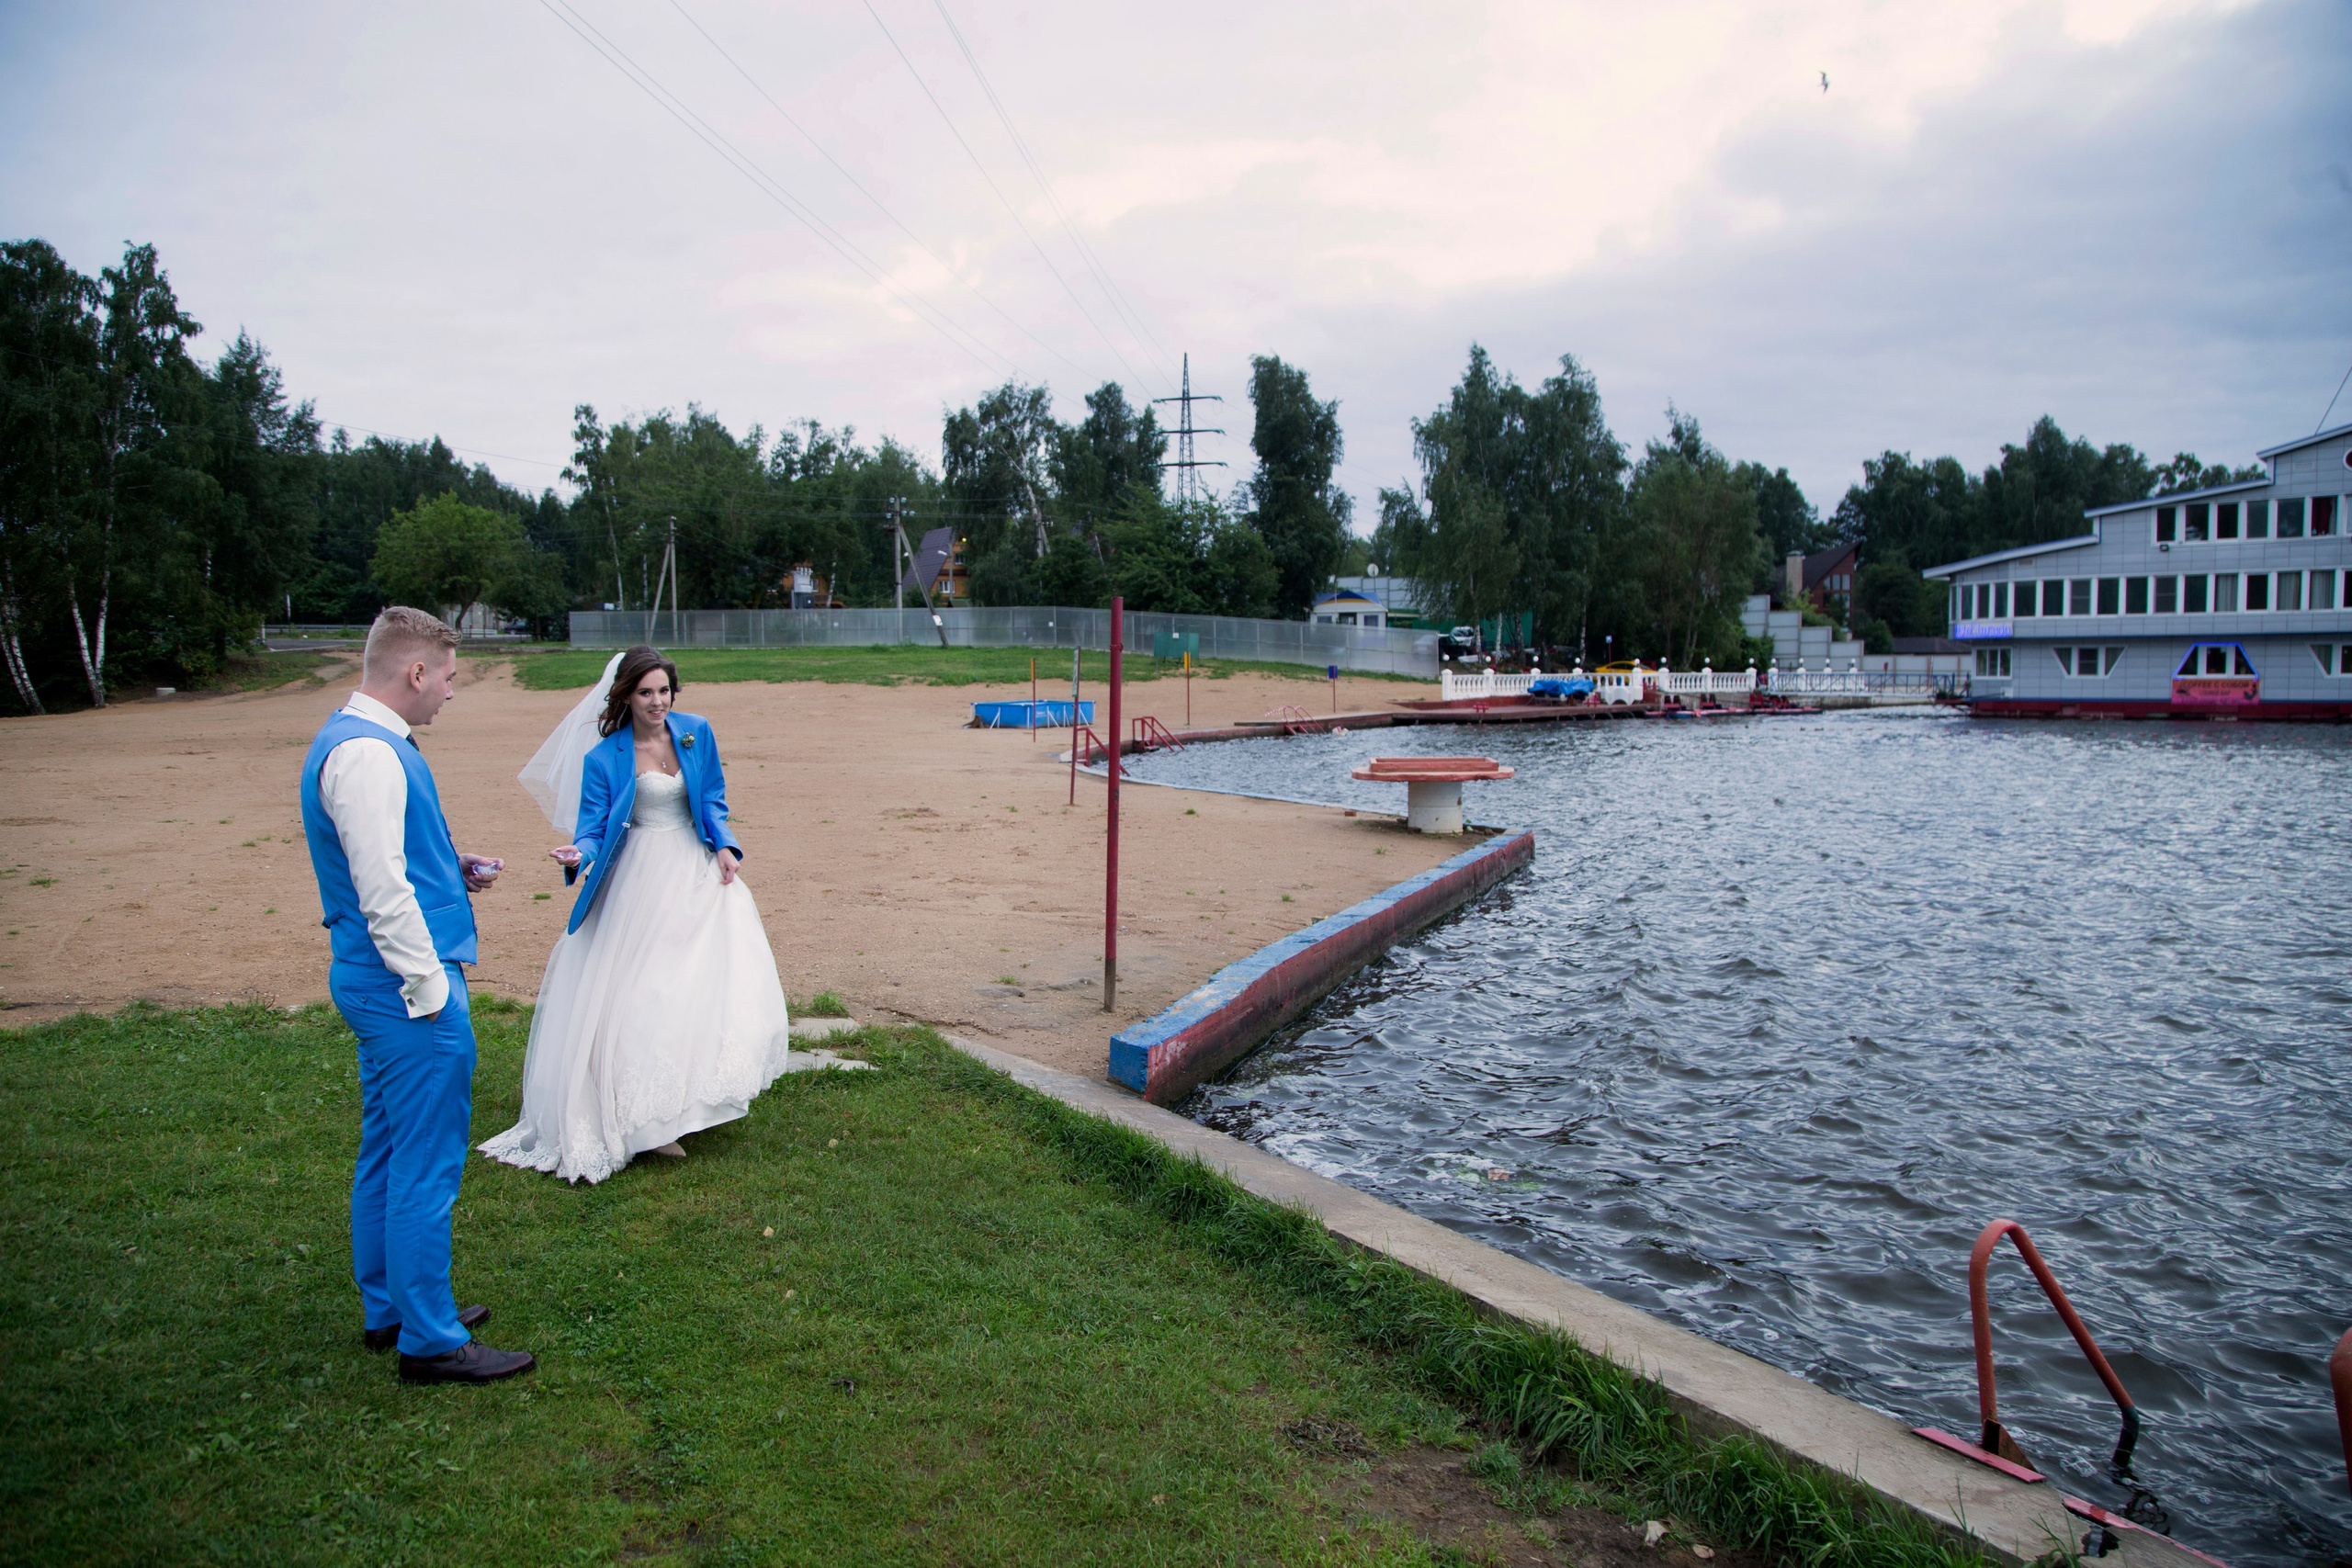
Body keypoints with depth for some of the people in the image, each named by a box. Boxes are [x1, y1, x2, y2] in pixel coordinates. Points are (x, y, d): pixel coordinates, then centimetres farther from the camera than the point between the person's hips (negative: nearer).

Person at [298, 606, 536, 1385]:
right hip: (410, 990, -11)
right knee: (427, 1167, -2)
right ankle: (429, 1341, 9)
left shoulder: (354, 739, 14)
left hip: (380, 988, 11)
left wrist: (449, 869, 11)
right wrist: (430, 989, -19)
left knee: (387, 1152, 19)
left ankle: (389, 1310, 33)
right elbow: (384, 893, -23)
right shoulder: (368, 753, -20)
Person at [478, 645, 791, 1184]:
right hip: (640, 876, -3)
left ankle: (691, 1097, 9)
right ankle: (647, 1118, 9)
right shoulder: (604, 757, -6)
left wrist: (723, 847, -2)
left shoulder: (696, 733, 4)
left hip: (696, 868, 3)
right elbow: (592, 828, -8)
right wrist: (578, 854, -29)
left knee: (715, 972, -6)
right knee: (641, 993, -2)